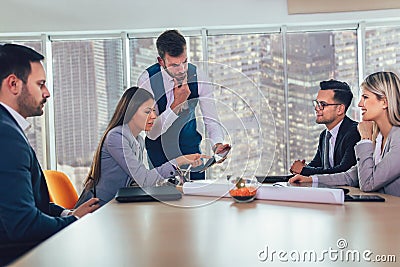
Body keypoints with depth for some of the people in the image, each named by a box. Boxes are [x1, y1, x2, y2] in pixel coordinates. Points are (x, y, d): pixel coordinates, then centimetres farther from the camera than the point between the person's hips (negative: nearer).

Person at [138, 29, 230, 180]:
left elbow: (211, 121, -8)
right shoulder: (148, 80, -18)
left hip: (190, 146, 2)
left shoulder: (198, 77, -12)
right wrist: (176, 104, -30)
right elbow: (151, 132, -20)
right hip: (159, 149, -2)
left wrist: (218, 144, -28)